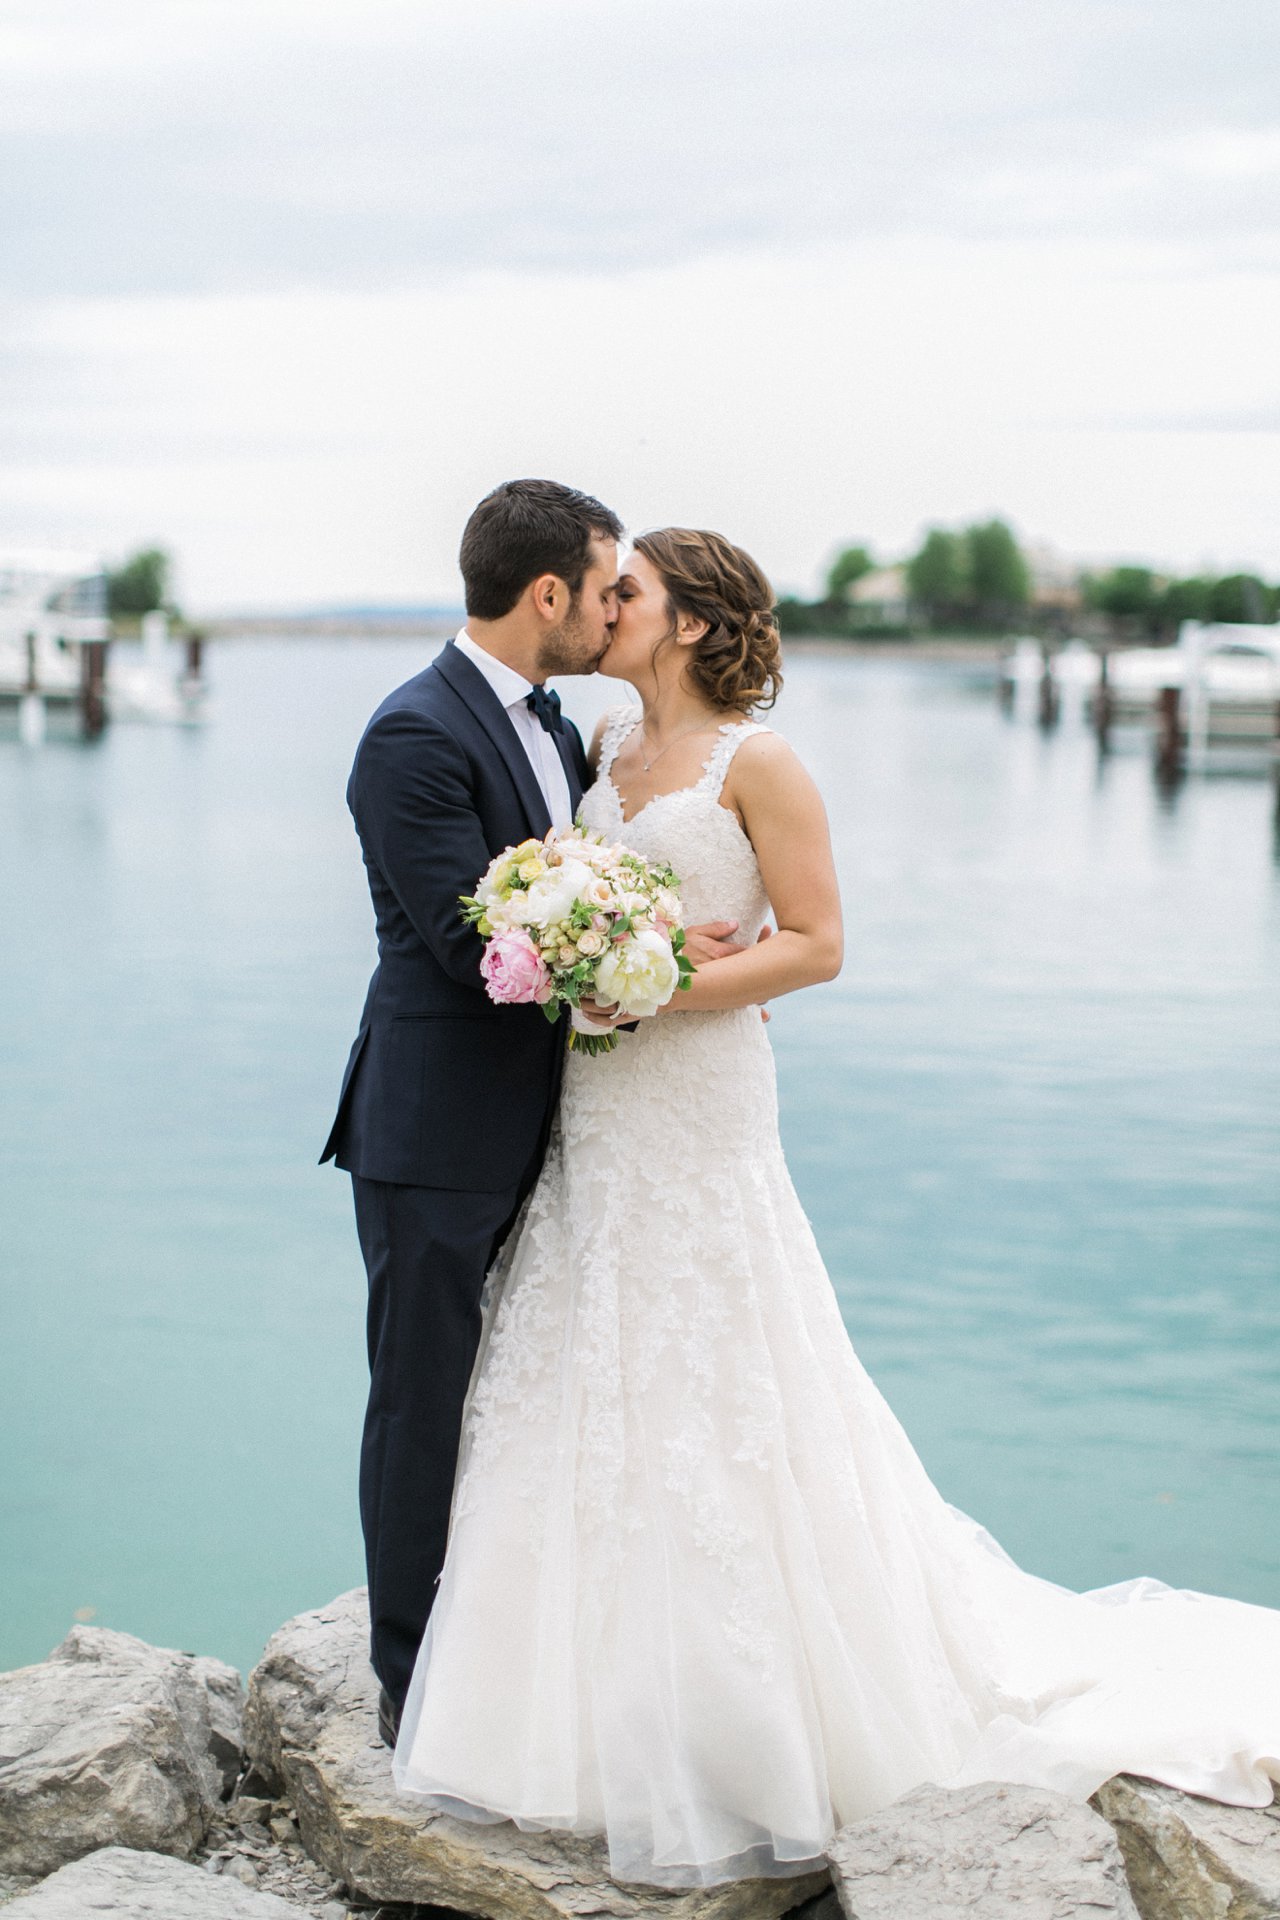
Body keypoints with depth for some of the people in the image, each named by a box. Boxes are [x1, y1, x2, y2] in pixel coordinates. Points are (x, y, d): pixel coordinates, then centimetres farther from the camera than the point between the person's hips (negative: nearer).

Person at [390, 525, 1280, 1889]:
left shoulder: (754, 762, -9)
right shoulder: (607, 746, 12)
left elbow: (815, 943, -11)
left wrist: (660, 988, -19)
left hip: (696, 1114, -7)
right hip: (595, 1118, 7)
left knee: (702, 1404, -2)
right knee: (587, 1403, 10)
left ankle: (740, 1741, 11)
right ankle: (598, 1712, 23)